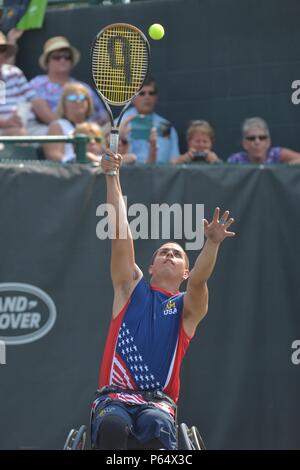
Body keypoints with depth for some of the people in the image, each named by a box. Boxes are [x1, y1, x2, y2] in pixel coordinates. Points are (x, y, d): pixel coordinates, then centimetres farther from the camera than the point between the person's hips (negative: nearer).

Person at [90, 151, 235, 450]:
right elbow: (120, 235, 14)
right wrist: (112, 178, 9)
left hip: (158, 401, 0)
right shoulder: (132, 288, 20)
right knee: (112, 425, -34)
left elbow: (198, 278, -6)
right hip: (114, 397, 0)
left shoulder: (187, 306, 16)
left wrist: (212, 243, -26)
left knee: (156, 425, -36)